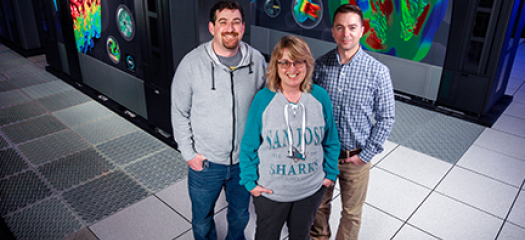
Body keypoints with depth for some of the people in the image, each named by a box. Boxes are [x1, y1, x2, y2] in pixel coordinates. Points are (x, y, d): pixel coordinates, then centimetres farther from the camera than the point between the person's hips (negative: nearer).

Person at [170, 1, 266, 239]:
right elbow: (180, 113, -4)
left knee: (240, 215, 24)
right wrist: (188, 153, -5)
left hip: (245, 160, 2)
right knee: (202, 219, 20)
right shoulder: (192, 63, -13)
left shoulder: (257, 60, -8)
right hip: (204, 162, -1)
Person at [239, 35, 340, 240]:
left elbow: (330, 141, 2)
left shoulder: (320, 96, -9)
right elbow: (249, 144, -7)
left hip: (312, 190, 2)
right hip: (270, 192, -1)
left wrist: (331, 173, 4)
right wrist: (250, 181, -6)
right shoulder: (263, 98, -15)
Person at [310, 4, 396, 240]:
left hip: (355, 157, -2)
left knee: (351, 212, 16)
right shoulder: (321, 64, -7)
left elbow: (386, 117, -6)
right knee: (319, 203, 23)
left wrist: (366, 154, -9)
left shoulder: (378, 72, -13)